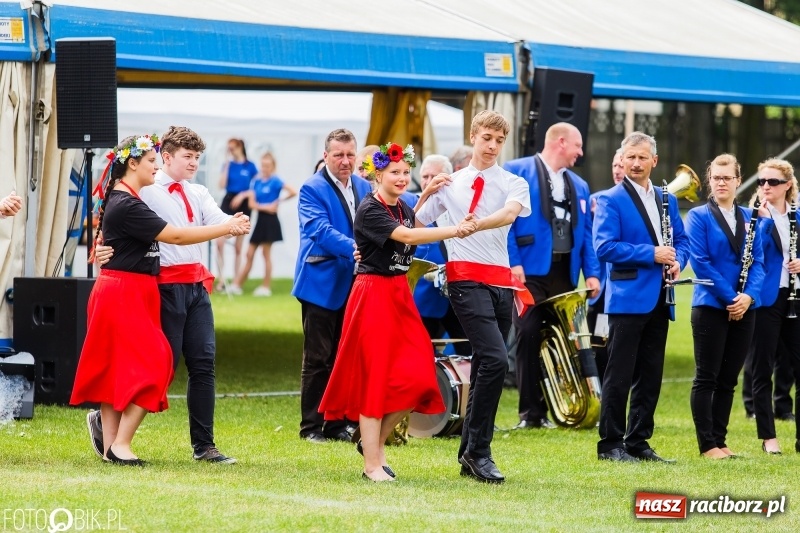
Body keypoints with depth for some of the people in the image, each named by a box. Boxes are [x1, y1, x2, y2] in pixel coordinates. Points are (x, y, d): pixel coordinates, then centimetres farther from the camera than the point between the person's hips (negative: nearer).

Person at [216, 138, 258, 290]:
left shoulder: (250, 166, 0)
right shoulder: (228, 164, 4)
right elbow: (222, 185, -6)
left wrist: (243, 195, -12)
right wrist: (227, 165, -8)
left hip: (243, 205, -1)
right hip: (228, 203, 1)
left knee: (238, 247, 7)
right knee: (220, 242, -14)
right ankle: (221, 279, -9)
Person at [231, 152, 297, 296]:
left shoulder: (275, 181, -8)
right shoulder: (256, 181, 7)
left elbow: (293, 192, -17)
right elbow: (251, 203, 1)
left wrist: (278, 201, -7)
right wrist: (265, 207, -13)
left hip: (270, 220, -6)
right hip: (260, 219, 6)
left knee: (266, 253, -1)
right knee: (250, 254, 7)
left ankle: (266, 287, 6)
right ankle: (237, 285, 9)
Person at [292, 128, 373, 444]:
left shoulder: (364, 188, 10)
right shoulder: (312, 189, -8)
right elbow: (320, 229, -20)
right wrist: (354, 247, -33)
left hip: (355, 284, 5)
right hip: (322, 284, -5)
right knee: (318, 358, -1)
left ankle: (338, 423, 16)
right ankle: (311, 426, 5)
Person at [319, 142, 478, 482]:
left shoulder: (404, 209, 12)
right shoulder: (370, 210, -14)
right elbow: (407, 236, -27)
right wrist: (454, 231, -33)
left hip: (400, 295, 8)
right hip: (373, 295, -8)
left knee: (416, 377, 0)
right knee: (375, 377, -5)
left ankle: (374, 441, 18)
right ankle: (372, 463, 2)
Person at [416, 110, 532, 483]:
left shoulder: (513, 184, 8)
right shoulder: (451, 183, 9)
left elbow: (509, 213, -16)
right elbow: (414, 225, 15)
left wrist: (475, 224, -34)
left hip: (501, 281, 3)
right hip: (466, 278, -3)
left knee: (484, 366, 8)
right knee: (495, 359, -18)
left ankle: (470, 455, 17)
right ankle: (478, 451, -11)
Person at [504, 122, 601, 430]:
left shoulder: (578, 185, 20)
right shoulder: (517, 172, 1)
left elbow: (586, 232, 18)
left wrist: (591, 273, 6)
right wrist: (513, 262, -14)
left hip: (565, 272, 6)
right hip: (530, 270, -6)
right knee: (529, 337, -10)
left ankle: (554, 408, 9)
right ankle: (530, 412, -7)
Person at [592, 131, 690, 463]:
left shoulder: (667, 200, 15)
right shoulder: (610, 200, -5)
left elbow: (681, 240, 19)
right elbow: (604, 246, -16)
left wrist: (677, 261, -5)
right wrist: (651, 254, -19)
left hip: (659, 300, 6)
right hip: (628, 298, -6)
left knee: (650, 377, 9)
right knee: (619, 376, -4)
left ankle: (638, 442, 16)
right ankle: (610, 444, 1)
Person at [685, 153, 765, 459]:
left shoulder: (749, 217, 11)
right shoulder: (699, 217, -3)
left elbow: (757, 262, 6)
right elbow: (700, 262, -11)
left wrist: (748, 296, -11)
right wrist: (729, 297, -16)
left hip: (743, 308, 5)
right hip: (710, 306, -5)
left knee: (728, 380, 8)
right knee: (707, 378, -2)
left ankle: (720, 440, 14)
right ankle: (707, 445, 1)